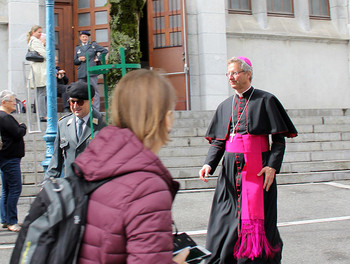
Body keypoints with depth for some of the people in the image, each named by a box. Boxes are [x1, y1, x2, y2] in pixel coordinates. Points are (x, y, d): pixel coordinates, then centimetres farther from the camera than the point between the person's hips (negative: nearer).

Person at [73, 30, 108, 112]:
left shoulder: (93, 45, 9)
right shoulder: (77, 48, 17)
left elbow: (105, 50, 9)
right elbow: (75, 62, 17)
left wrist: (98, 58, 2)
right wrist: (79, 59, -4)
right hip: (81, 73, 3)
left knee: (94, 90, -6)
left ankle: (96, 110, -5)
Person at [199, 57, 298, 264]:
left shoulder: (265, 100, 2)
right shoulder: (225, 106, 15)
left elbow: (279, 139, -3)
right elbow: (217, 141, 12)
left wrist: (273, 165, -15)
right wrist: (209, 164, -4)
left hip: (257, 168, -4)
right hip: (231, 170, 4)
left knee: (257, 219, -1)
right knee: (225, 218, 5)